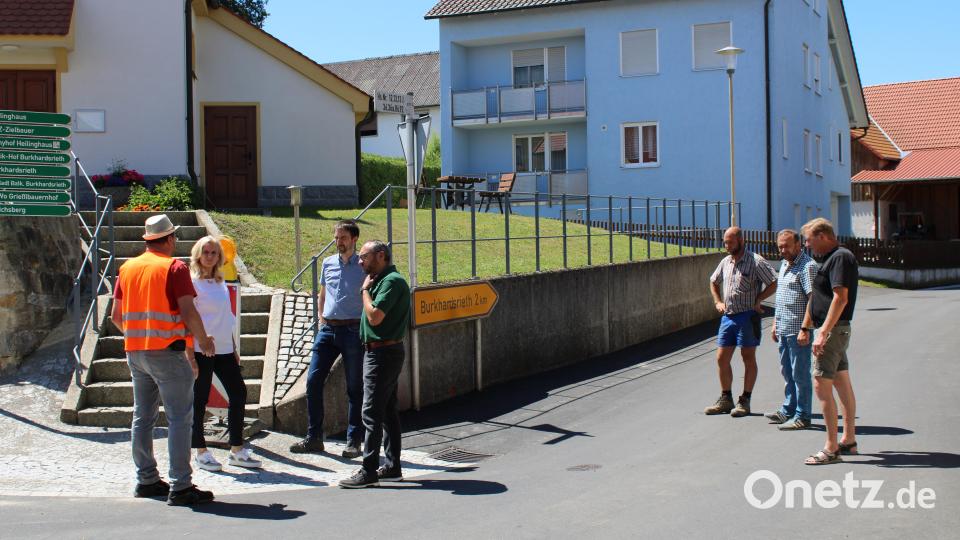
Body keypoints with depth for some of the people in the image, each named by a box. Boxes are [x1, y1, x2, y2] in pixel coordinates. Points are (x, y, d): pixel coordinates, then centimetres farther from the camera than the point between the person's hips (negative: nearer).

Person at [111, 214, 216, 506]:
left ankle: (146, 480, 22)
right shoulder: (174, 268, -9)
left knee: (143, 416, 15)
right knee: (179, 418, -6)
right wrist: (203, 340, 0)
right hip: (166, 351, -7)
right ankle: (180, 487, -9)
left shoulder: (128, 268, 11)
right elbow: (188, 311, -15)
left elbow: (116, 315, 14)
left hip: (134, 351, 7)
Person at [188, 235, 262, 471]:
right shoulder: (192, 282, -6)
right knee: (199, 399, 0)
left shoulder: (220, 282, 15)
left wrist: (233, 348, 17)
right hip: (201, 349, -7)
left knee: (238, 393, 5)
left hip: (224, 349, 7)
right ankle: (201, 452, 11)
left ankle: (237, 450, 13)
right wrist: (190, 352, -16)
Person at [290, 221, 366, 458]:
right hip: (327, 329, 5)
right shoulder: (328, 263, 12)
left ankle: (353, 441, 9)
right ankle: (314, 438, 10)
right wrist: (321, 318, 14)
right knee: (313, 380, 0)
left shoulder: (364, 266, -3)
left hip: (353, 330, -5)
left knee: (354, 387, 1)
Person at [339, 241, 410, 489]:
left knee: (372, 413, -10)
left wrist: (365, 290, -11)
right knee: (388, 412, 12)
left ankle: (369, 472, -8)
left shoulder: (392, 281, -15)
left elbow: (375, 317, -22)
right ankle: (392, 467, 18)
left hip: (382, 354, -11)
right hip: (380, 353, 11)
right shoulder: (382, 280, 17)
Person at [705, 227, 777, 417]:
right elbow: (714, 282, 28)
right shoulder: (725, 262, 12)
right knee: (722, 358, 6)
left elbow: (774, 284, -12)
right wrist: (718, 302, 15)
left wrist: (757, 300, -15)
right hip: (727, 316, 7)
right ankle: (726, 399, 17)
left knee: (748, 357, 2)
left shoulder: (756, 262, -9)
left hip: (747, 316, -7)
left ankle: (745, 401, 9)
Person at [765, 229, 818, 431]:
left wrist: (805, 329, -23)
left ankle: (802, 417, 5)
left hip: (798, 330, -9)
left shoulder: (807, 266, -14)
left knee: (800, 374, -2)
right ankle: (788, 410, 29)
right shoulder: (784, 264, 16)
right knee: (787, 373, 18)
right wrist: (775, 323, 20)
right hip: (783, 330, 9)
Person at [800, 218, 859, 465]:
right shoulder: (832, 258, 17)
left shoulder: (840, 257, -15)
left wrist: (823, 333, -26)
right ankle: (849, 440, 21)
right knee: (843, 385, 14)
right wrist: (806, 326, 24)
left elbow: (841, 298, -23)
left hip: (833, 330, -11)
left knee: (821, 385, -11)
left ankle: (831, 448, -9)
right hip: (833, 330, 11)